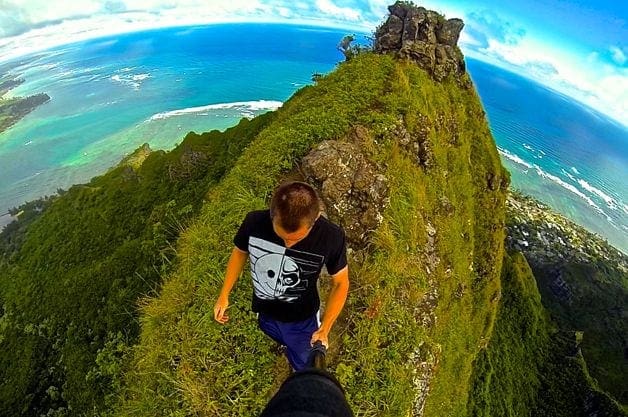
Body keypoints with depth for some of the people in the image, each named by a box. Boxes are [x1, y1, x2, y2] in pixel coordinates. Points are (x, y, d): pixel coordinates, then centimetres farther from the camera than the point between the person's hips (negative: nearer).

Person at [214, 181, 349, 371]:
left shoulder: (331, 236, -35)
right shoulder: (254, 222, -31)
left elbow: (340, 283, -16)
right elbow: (240, 252, -7)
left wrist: (324, 329, -20)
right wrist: (224, 295, -3)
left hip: (302, 319, -1)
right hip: (265, 312, 2)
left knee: (303, 366, 26)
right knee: (285, 342, 35)